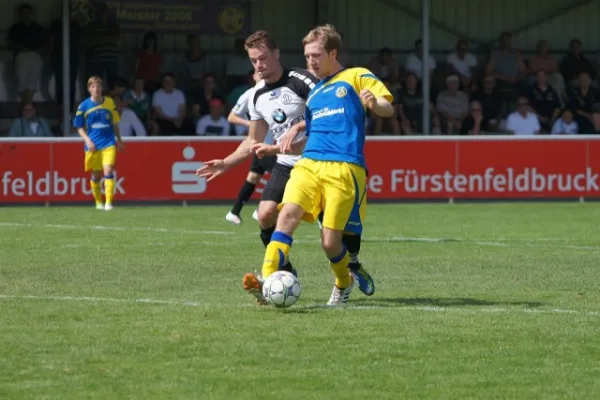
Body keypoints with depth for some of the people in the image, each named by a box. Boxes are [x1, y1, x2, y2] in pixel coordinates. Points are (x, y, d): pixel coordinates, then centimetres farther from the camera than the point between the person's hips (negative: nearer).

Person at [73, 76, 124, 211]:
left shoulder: (110, 102, 3)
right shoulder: (84, 106, -1)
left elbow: (115, 123, 14)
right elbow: (79, 127, 4)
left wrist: (119, 140, 16)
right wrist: (87, 140, -10)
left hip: (109, 143, 0)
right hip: (92, 145, 0)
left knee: (108, 170, -16)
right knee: (96, 174, 9)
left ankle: (109, 203, -19)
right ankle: (98, 202, 28)